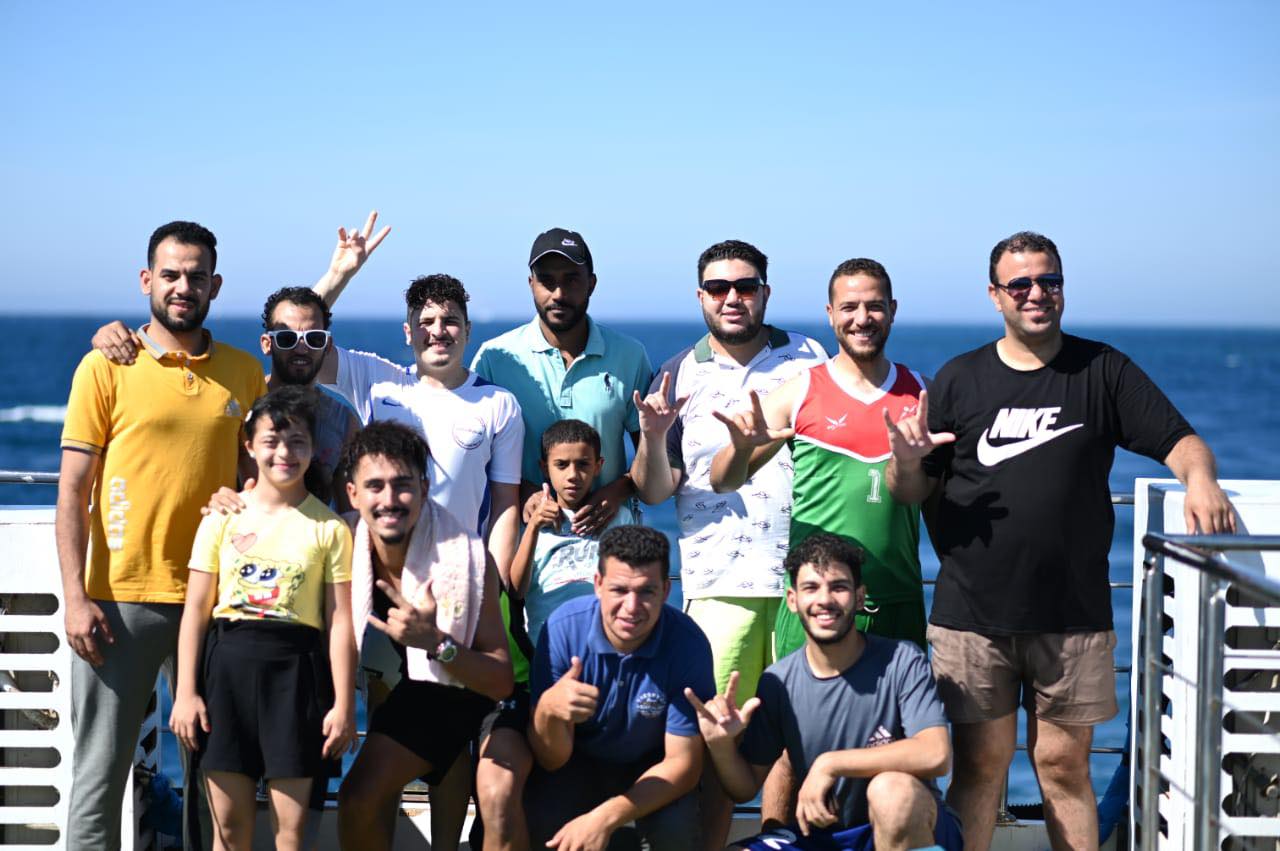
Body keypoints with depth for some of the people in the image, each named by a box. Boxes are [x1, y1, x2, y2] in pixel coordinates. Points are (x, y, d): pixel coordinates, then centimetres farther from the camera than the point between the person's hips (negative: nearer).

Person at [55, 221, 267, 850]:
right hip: (120, 600, -3)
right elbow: (72, 492, -3)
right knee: (100, 775, 1)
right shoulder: (106, 368, -1)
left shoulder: (245, 373, 8)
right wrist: (76, 598, -10)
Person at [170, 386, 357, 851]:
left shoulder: (330, 528, 3)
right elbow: (196, 609, 6)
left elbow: (339, 621, 1)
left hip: (294, 667, -1)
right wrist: (185, 691, 0)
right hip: (229, 661, 1)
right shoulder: (223, 517, 6)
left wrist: (343, 704, -4)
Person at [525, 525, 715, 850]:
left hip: (652, 768, 0)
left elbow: (682, 762, -18)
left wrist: (604, 818, -31)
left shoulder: (688, 643, -25)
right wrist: (548, 710, -43)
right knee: (539, 821, -28)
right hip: (579, 762, 1)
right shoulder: (564, 629, -23)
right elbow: (551, 759, -19)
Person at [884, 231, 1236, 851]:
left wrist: (1200, 477, -20)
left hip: (1074, 614, 0)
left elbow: (1179, 440, 2)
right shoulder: (960, 379, 7)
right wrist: (907, 460, -16)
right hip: (972, 611, 0)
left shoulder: (1102, 370, 6)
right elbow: (912, 493, 7)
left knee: (1065, 764, 4)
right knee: (980, 764, 3)